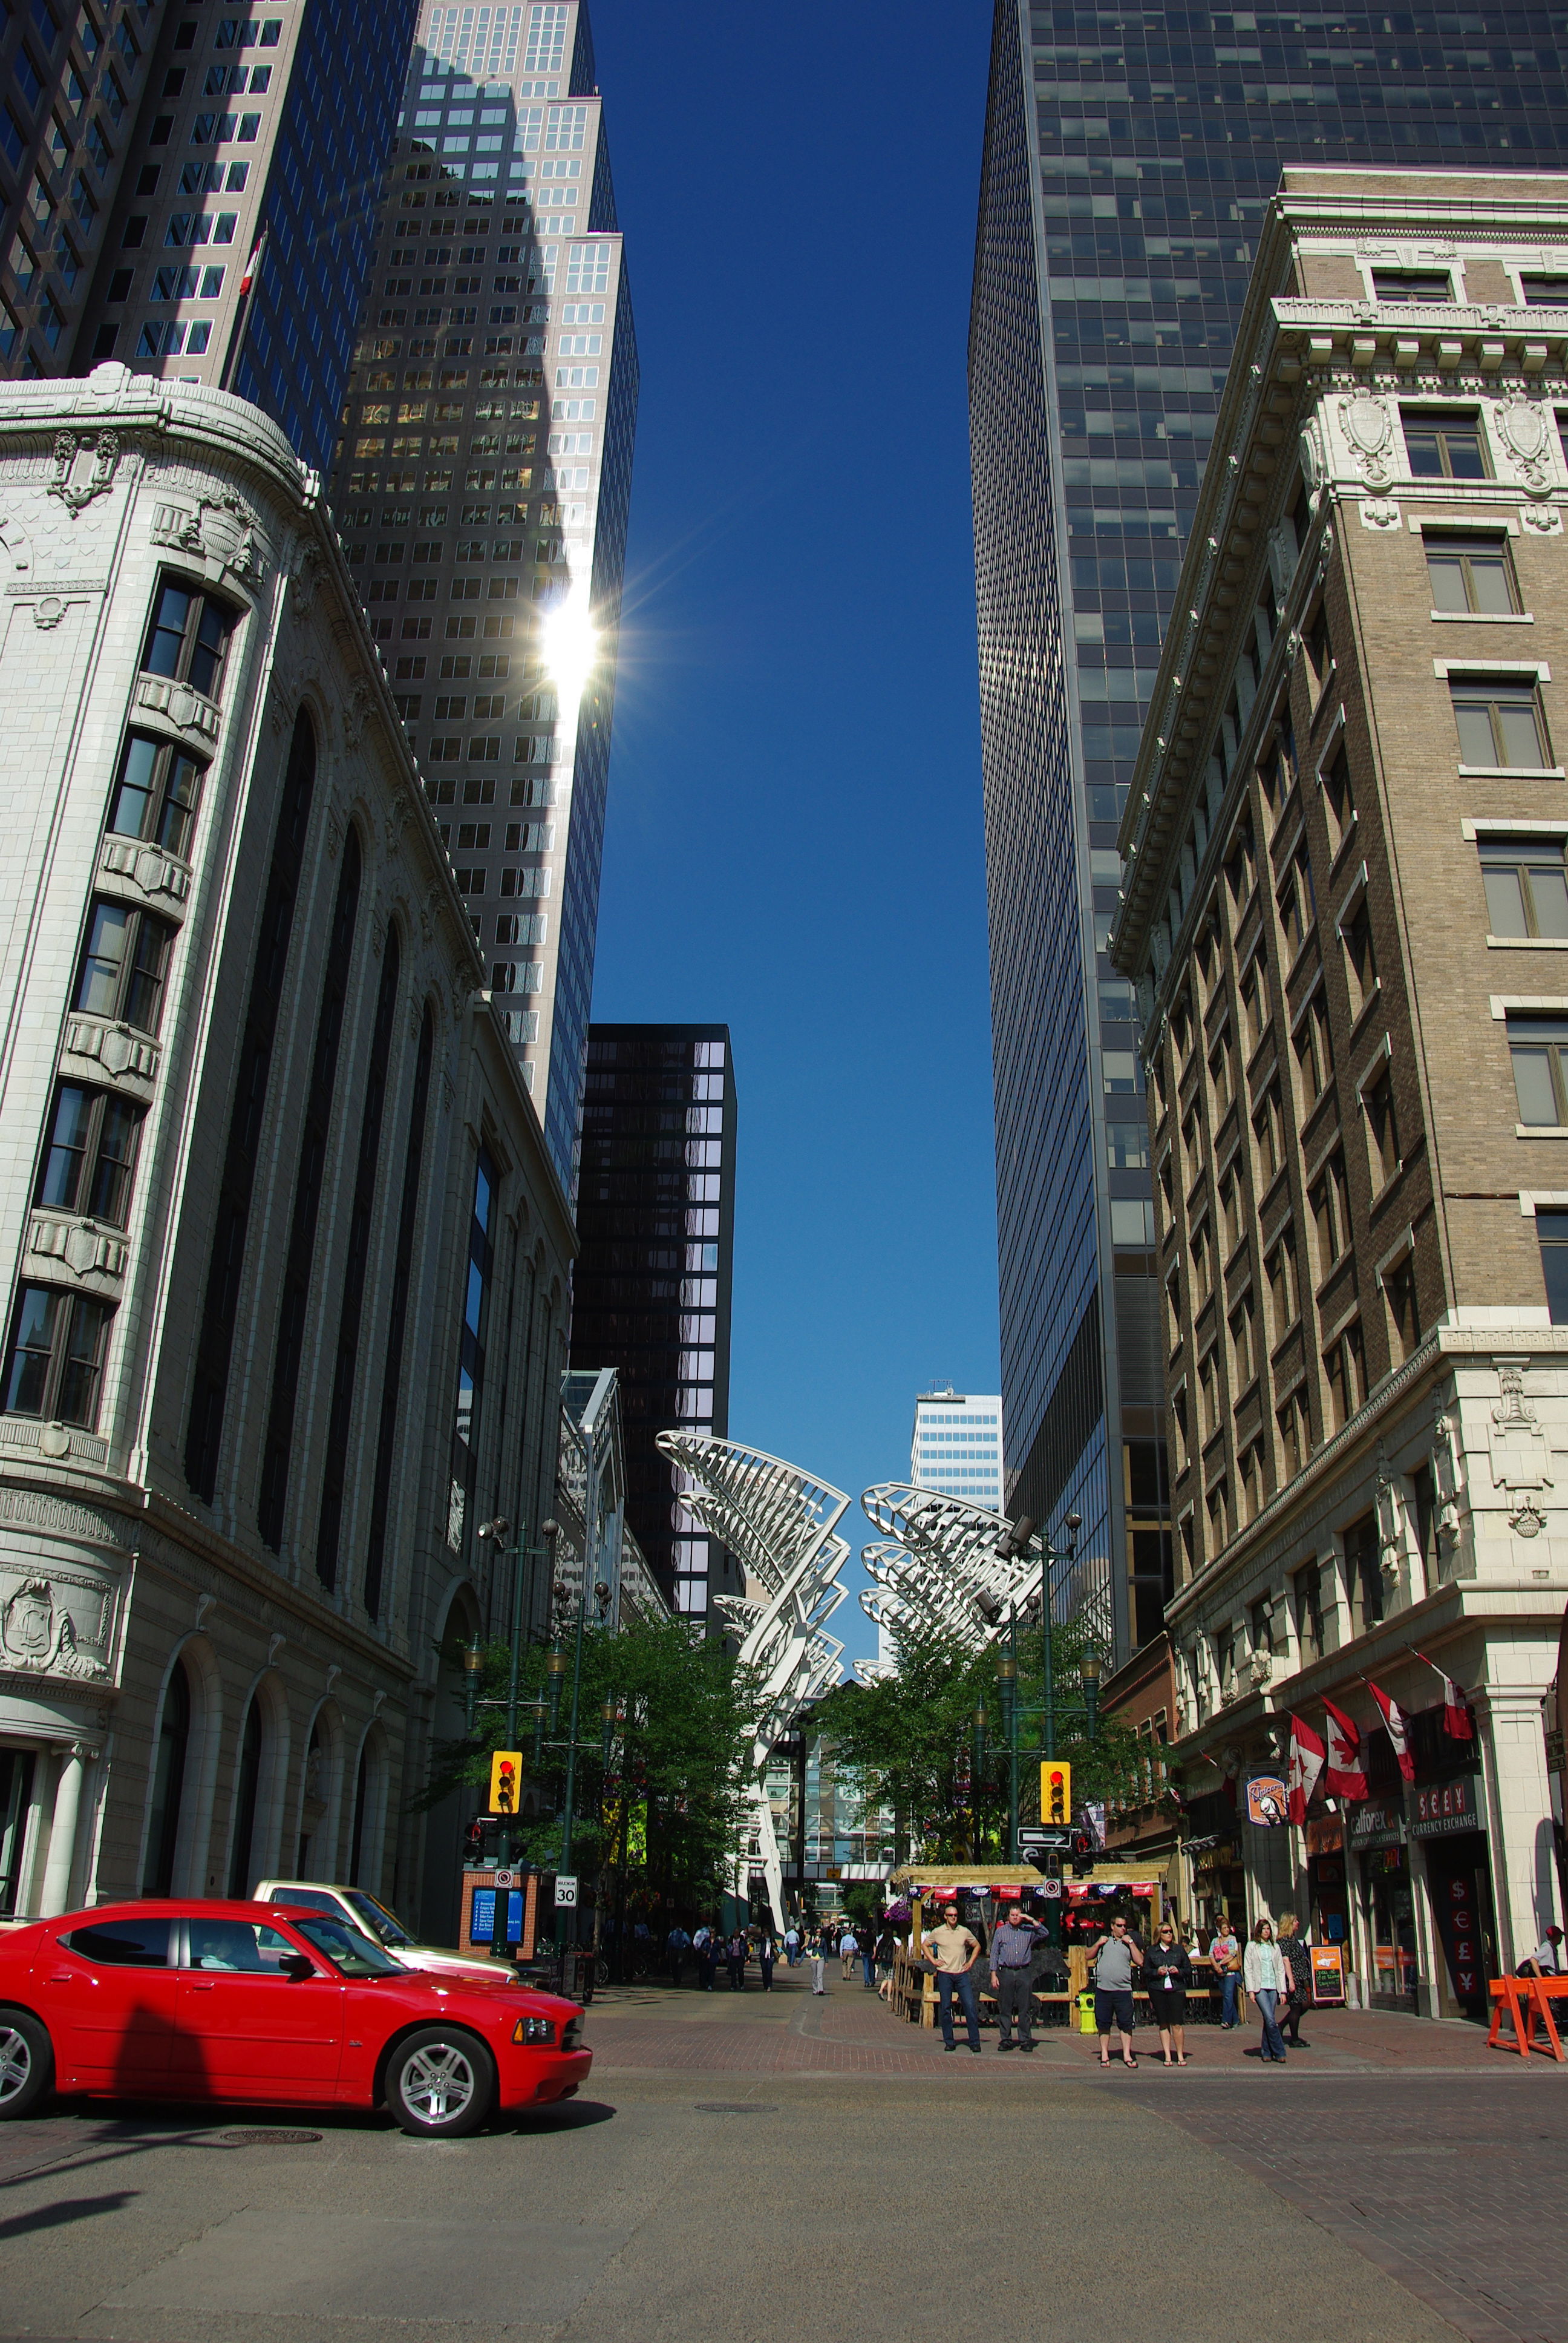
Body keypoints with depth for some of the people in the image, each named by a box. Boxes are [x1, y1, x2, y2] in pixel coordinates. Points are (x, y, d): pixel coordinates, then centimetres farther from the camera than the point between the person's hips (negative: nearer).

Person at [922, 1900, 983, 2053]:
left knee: (970, 2007, -6)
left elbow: (977, 1946, 19)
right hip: (945, 1975, -1)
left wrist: (971, 1963, 9)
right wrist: (933, 1961, 3)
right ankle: (949, 2042, 10)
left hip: (962, 1974, 1)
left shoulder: (964, 1931, 5)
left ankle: (975, 2042, -1)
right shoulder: (937, 1932, 2)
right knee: (945, 2009, 1)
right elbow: (924, 1945, 14)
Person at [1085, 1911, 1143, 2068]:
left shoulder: (1130, 1943, 11)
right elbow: (1089, 1956, 14)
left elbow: (1140, 1961, -1)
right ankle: (1104, 2054, 13)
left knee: (1126, 2023, -2)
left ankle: (1127, 2055, 5)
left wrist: (1131, 1943, -4)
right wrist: (1098, 1944, -1)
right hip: (1103, 1989, 1)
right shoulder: (1103, 1941, 14)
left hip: (1123, 1990, -1)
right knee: (1103, 2024, 4)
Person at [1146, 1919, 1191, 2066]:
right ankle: (1167, 2056, 11)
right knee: (1163, 2025, 3)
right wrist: (1157, 1972, -8)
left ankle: (1180, 2055, 5)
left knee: (1177, 2024, -7)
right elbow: (1145, 1971, 9)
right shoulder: (1151, 1951, 7)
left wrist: (1179, 1971, -7)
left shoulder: (1179, 1949, 9)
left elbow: (1189, 1969, 11)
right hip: (1158, 1991, 1)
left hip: (1176, 1989, -1)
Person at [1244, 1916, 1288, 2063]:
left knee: (1269, 2021, 3)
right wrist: (1251, 1990, -6)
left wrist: (1283, 1991, 6)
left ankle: (1267, 2053, 12)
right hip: (1260, 1987, -3)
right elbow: (1247, 1969, 2)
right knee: (1270, 2020, -13)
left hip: (1273, 1988, 3)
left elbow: (1281, 1969, 13)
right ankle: (1279, 2052, -7)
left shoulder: (1275, 1947, 14)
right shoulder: (1252, 1946, 4)